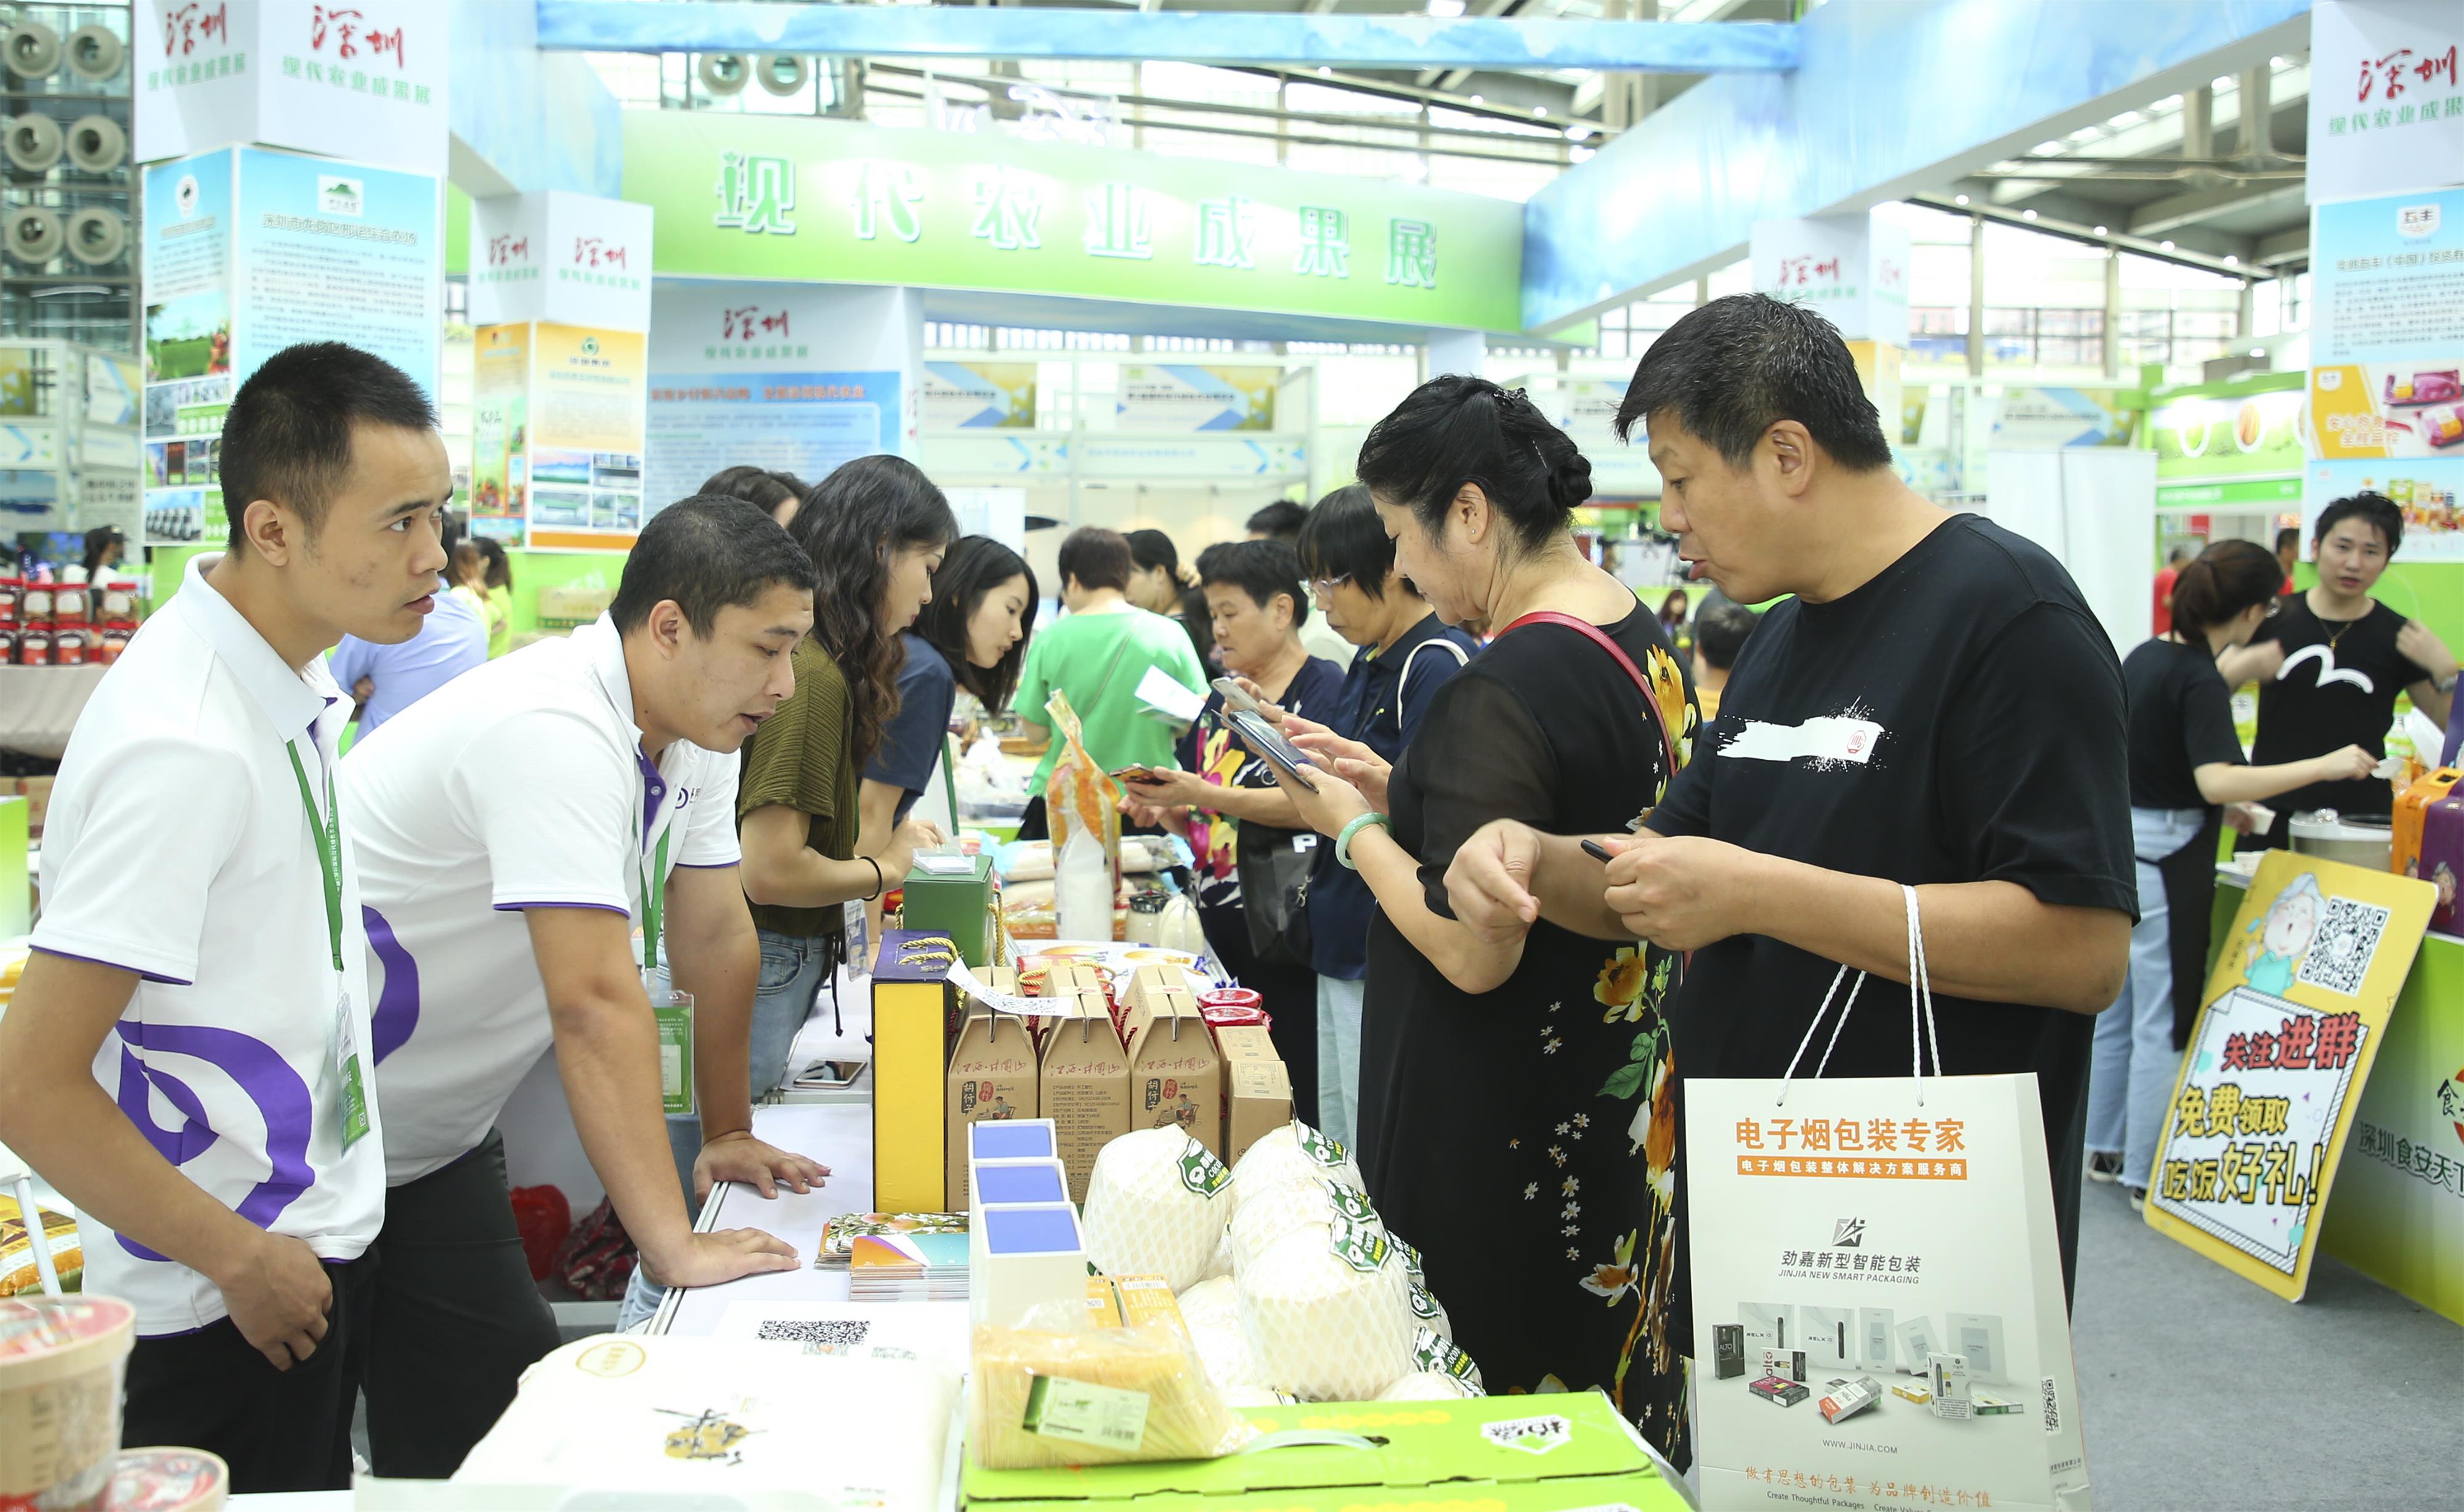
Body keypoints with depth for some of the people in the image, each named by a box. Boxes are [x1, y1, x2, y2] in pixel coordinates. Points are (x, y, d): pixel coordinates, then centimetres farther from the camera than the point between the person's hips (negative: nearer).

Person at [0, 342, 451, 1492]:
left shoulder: (291, 667, 1)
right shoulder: (180, 749, -27)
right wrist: (242, 1261, -17)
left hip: (317, 1239, 9)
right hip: (228, 1305, -8)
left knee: (315, 1485, 22)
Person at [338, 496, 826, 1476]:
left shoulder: (693, 730, -2)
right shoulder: (554, 731, -31)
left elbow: (716, 941, 6)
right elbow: (597, 1005, -36)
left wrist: (727, 1132, 9)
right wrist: (676, 1248, -35)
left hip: (435, 1130, 8)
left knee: (509, 1402, 9)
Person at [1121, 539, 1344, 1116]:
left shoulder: (1323, 687, -7)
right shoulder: (1221, 698, 17)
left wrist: (1204, 795, -20)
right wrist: (1163, 809, 1)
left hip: (1288, 941, -7)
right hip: (1222, 933, 7)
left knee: (1298, 1102, -3)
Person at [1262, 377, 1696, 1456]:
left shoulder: (1502, 691, -25)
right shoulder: (1639, 633, 5)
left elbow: (1473, 954, -26)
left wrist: (1354, 827, -11)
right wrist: (1394, 786, 10)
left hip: (1504, 1144, -9)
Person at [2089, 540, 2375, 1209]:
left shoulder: (2145, 657, 8)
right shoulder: (2200, 682, -18)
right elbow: (2218, 780, -33)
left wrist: (2224, 803, 28)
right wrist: (2324, 766, -30)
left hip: (2117, 846, 9)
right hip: (2166, 862, -9)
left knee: (2115, 1013, 17)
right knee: (2165, 1027, 1)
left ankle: (2104, 1150, 26)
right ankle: (2148, 1178, 8)